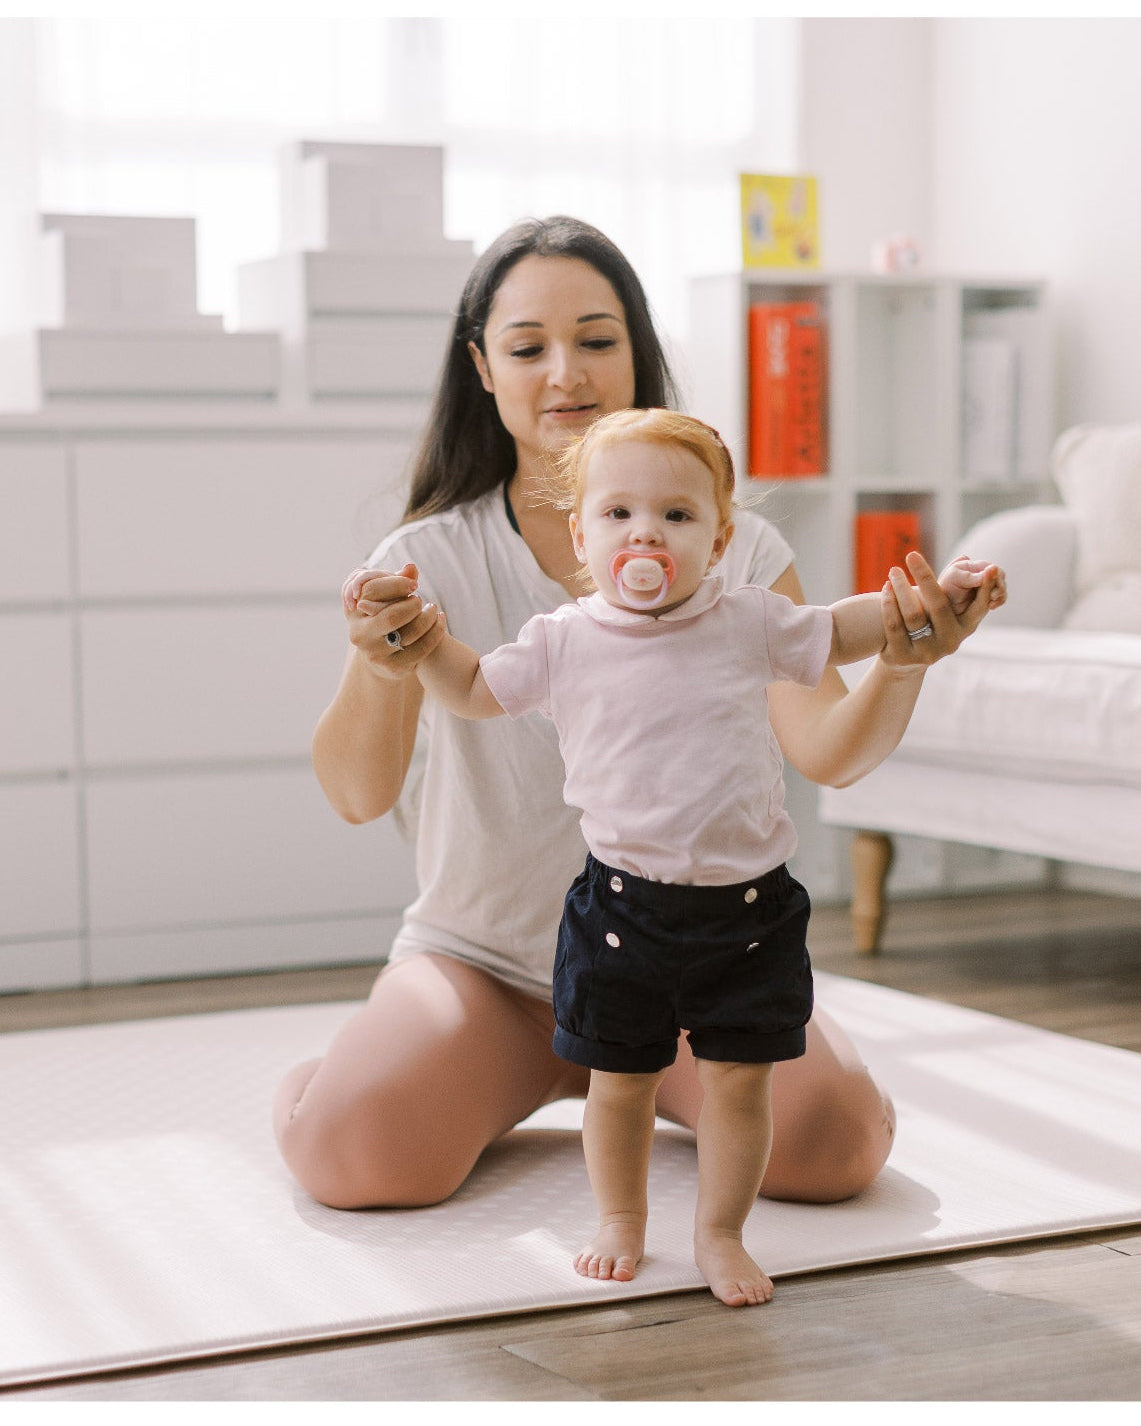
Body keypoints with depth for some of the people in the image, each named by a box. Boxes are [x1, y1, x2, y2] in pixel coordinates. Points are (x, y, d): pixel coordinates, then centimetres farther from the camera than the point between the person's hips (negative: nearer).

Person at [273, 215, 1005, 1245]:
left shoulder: (736, 550, -2)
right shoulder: (432, 560, -5)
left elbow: (822, 749, -14)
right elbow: (357, 796, -16)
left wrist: (902, 667, -37)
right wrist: (382, 669, -39)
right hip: (485, 957, 0)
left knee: (831, 1141, -25)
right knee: (354, 1150, -26)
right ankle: (533, 1074, 11)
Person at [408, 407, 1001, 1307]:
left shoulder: (750, 624, 0)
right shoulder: (564, 641, -2)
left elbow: (839, 633, 16)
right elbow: (473, 690, 12)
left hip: (749, 905, 1)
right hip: (624, 908, 0)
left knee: (741, 1079, 5)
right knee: (620, 1081, 9)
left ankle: (721, 1236, 22)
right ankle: (622, 1222, 31)